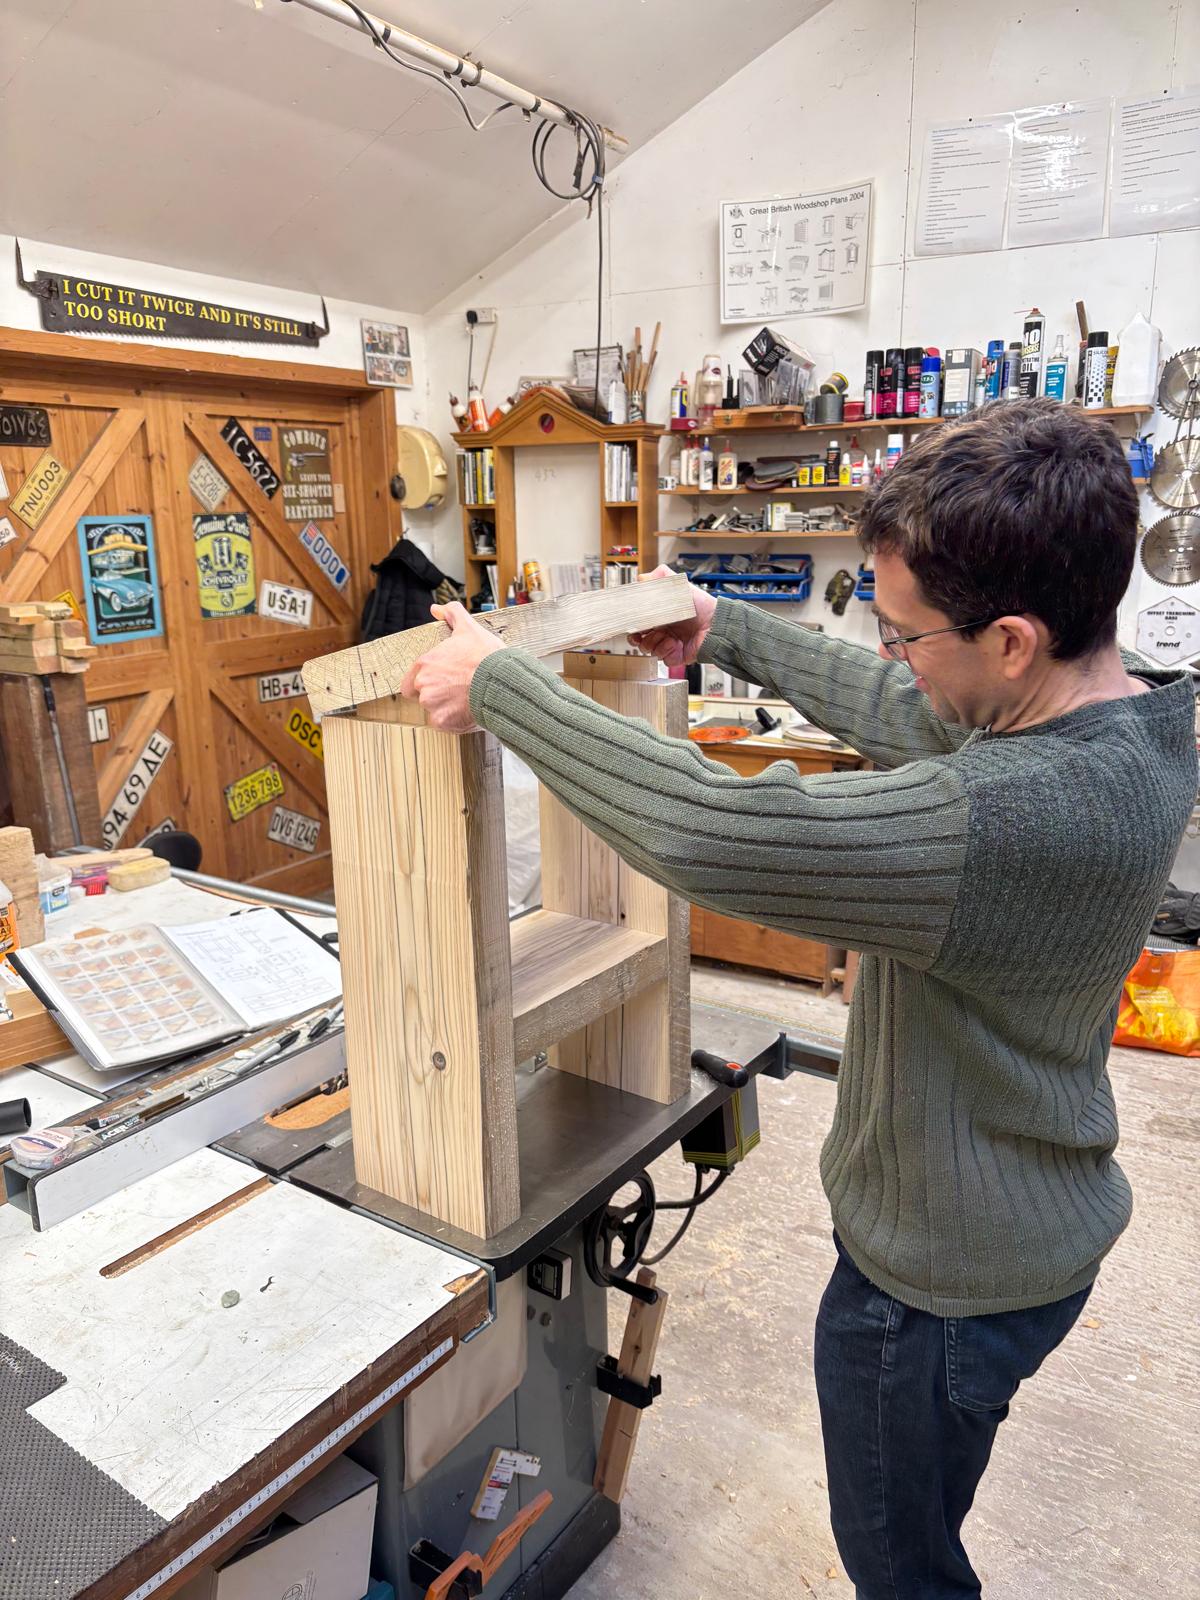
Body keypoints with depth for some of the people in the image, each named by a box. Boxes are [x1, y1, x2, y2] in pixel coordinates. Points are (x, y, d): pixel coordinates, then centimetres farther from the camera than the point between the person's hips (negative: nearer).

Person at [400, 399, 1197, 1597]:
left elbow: (703, 830, -44)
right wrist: (726, 632, 12)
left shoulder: (1029, 813, -40)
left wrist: (498, 682, -29)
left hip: (950, 1277, -8)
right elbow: (900, 715, 4)